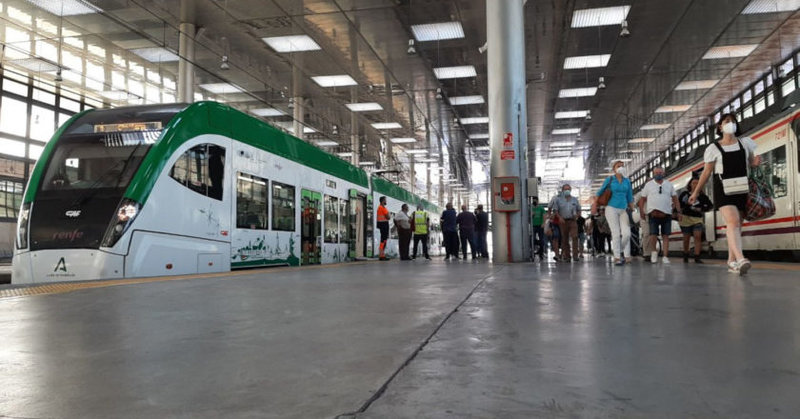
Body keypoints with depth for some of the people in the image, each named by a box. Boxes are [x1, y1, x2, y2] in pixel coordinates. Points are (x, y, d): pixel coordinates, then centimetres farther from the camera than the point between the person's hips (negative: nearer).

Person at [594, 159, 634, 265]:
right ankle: (617, 258, -1)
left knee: (627, 233, -10)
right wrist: (595, 204, 9)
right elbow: (600, 192, 9)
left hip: (623, 210, 3)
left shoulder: (627, 181, 8)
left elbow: (630, 197, 14)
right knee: (616, 233, -7)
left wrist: (632, 209, 13)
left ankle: (618, 249, 15)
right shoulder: (609, 180, -1)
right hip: (612, 208, -3)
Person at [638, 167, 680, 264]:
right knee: (653, 234, -9)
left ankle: (665, 257, 5)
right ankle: (653, 251, 15)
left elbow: (675, 198, 12)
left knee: (666, 236, 2)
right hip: (653, 214, -2)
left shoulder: (669, 184, 12)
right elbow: (643, 199, 6)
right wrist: (641, 211, -1)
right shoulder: (648, 185, 6)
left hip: (666, 214, 2)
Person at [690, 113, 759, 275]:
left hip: (742, 188, 4)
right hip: (723, 189, -4)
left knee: (736, 225, 7)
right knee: (732, 221, -23)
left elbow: (752, 161, 22)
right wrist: (696, 192, 4)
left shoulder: (746, 143, 13)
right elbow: (706, 172, 6)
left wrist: (756, 162, -3)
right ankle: (740, 259, -37)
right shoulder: (714, 148, 4)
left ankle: (731, 261, 16)